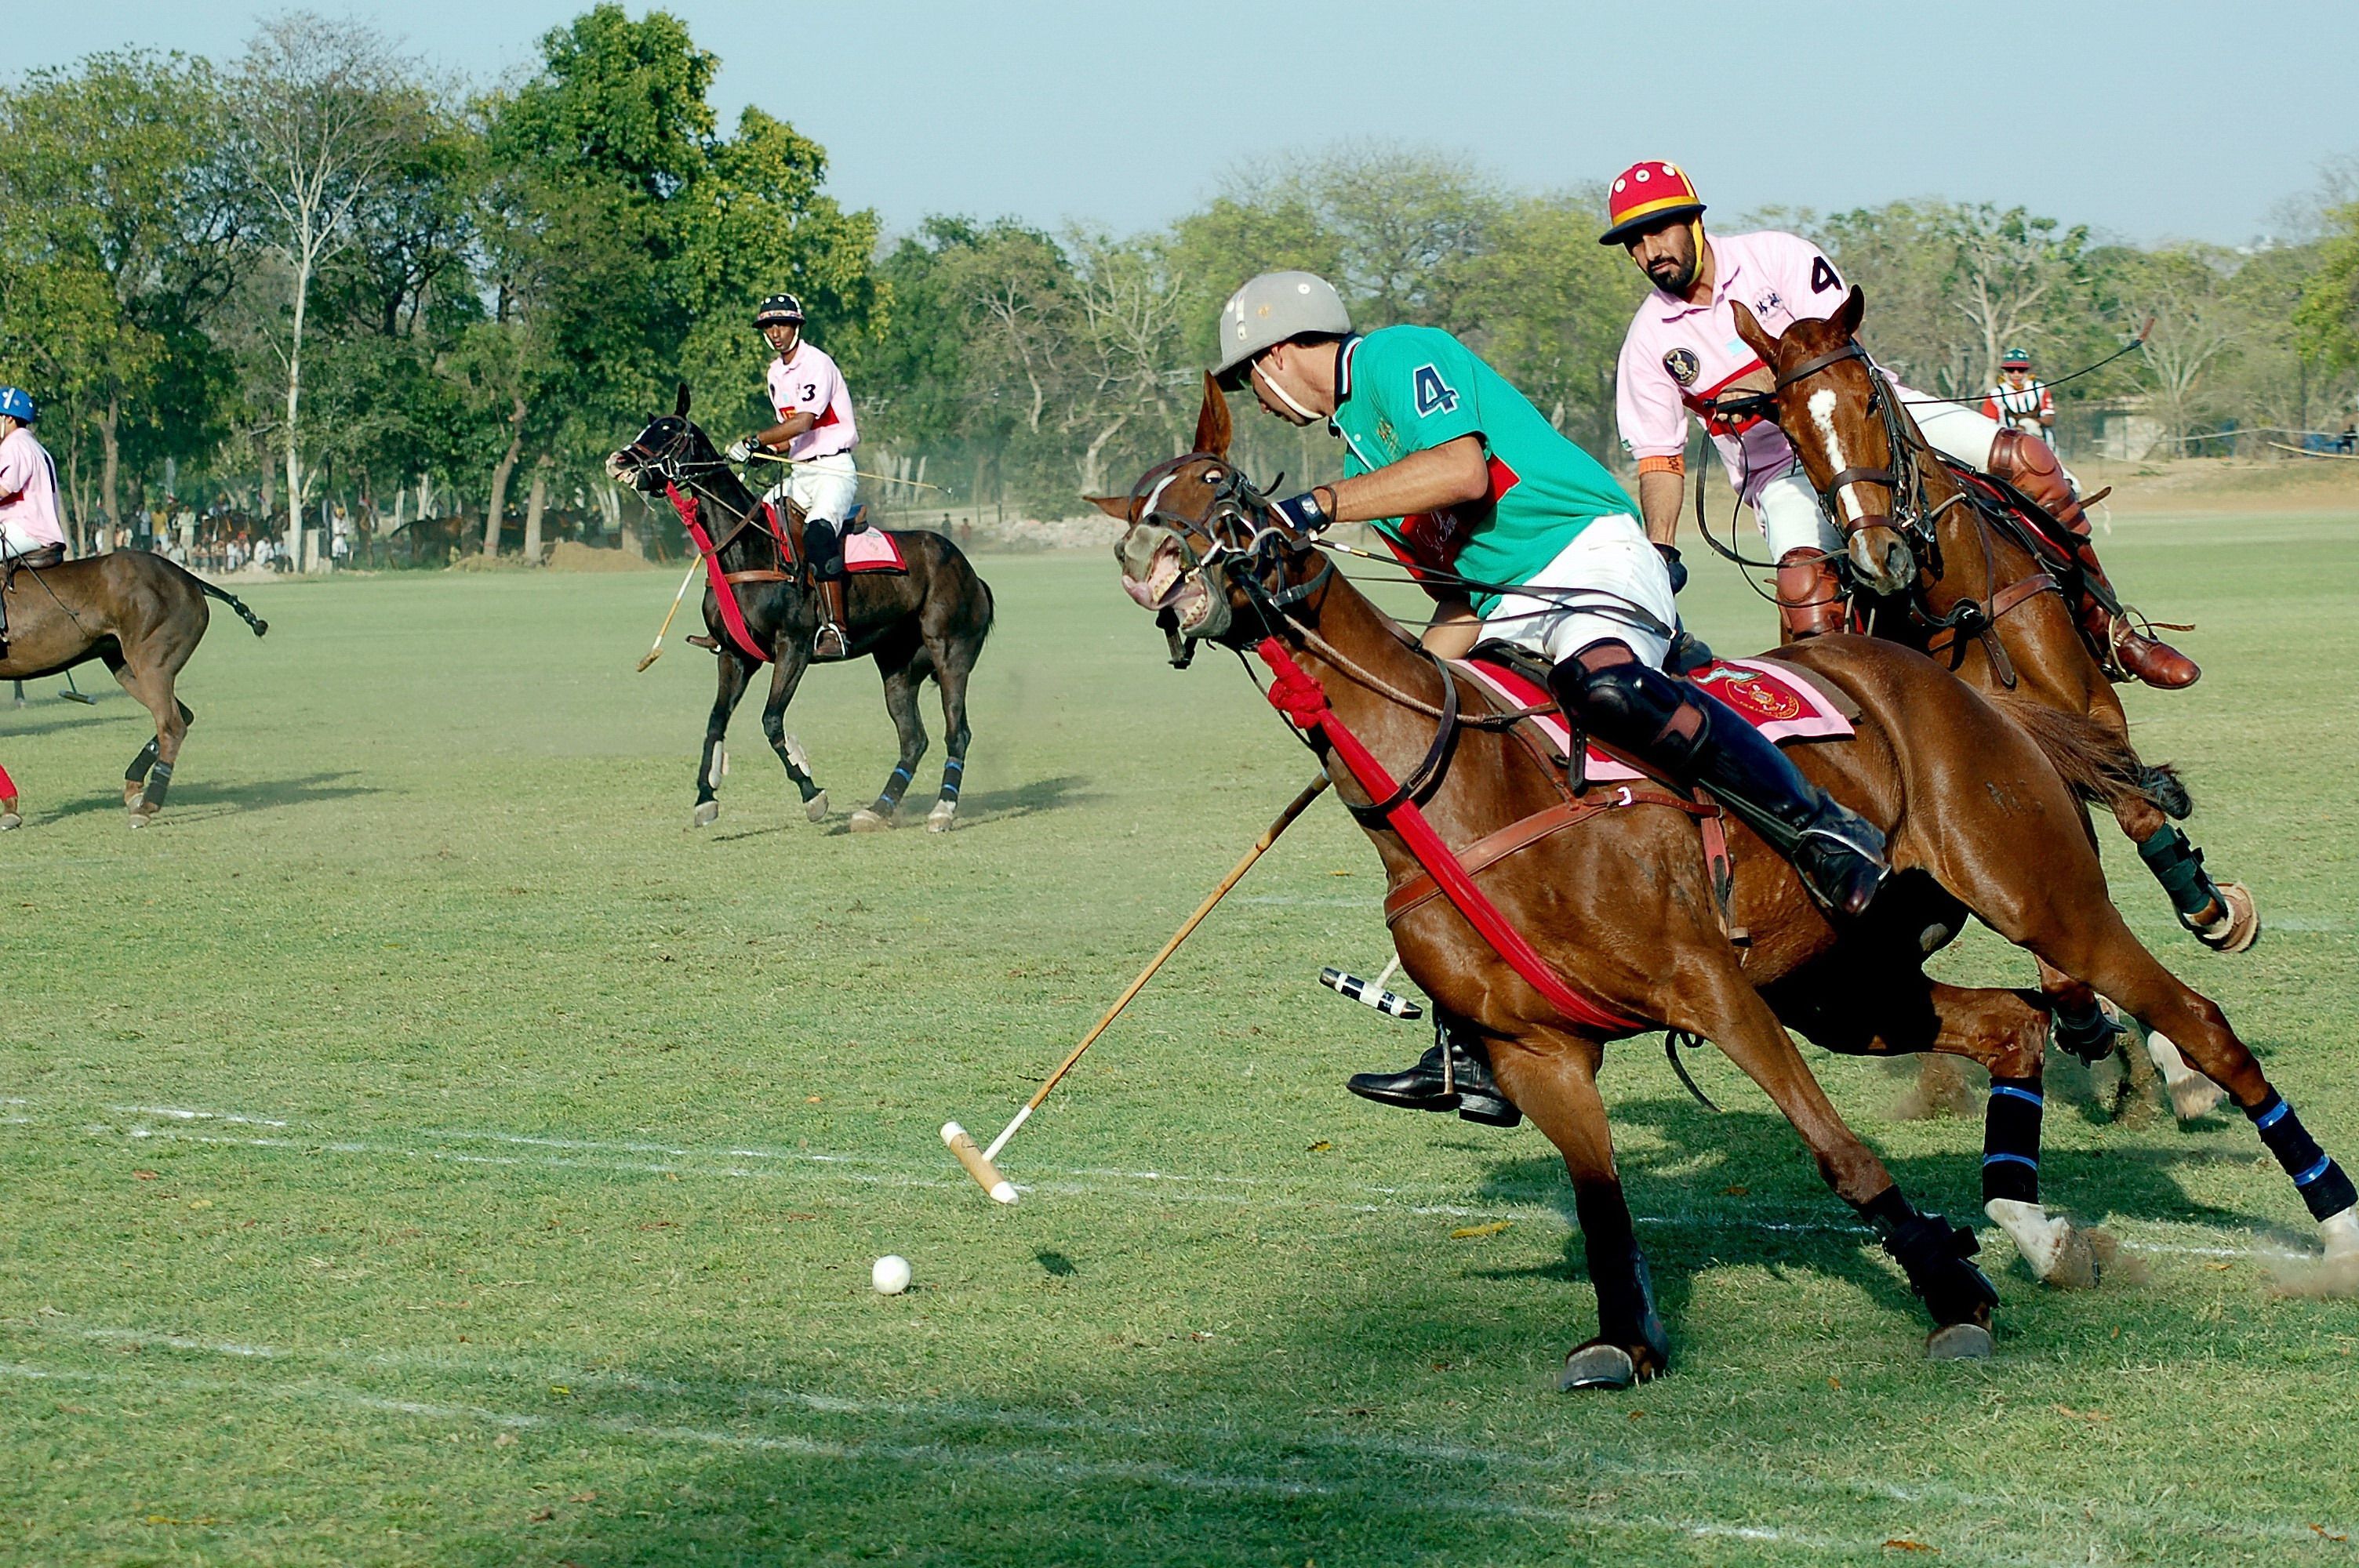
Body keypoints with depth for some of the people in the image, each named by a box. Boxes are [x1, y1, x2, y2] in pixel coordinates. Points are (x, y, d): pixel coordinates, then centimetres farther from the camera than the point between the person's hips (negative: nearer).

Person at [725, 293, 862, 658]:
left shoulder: (816, 364, -13)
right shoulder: (776, 373, 14)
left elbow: (804, 422, -25)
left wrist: (754, 441, -29)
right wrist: (766, 451, 1)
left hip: (833, 469, -9)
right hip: (798, 473, 9)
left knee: (817, 532, -33)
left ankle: (835, 628, -37)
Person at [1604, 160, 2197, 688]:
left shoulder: (1774, 256, -6)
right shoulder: (1650, 343, -3)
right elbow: (1659, 460, -3)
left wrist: (1756, 386, -31)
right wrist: (1658, 551, -18)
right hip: (1783, 471, 0)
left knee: (2026, 460, -17)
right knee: (1801, 580, -34)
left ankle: (2104, 628, -5)